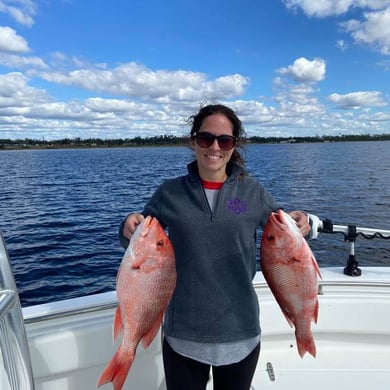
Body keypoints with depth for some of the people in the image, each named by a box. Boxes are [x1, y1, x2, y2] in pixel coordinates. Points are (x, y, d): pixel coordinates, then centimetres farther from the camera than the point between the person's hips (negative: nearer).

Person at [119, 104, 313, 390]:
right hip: (183, 335, 0)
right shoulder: (170, 193, -5)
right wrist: (129, 230, -20)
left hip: (240, 333, 1)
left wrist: (301, 223, -17)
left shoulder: (253, 192, -5)